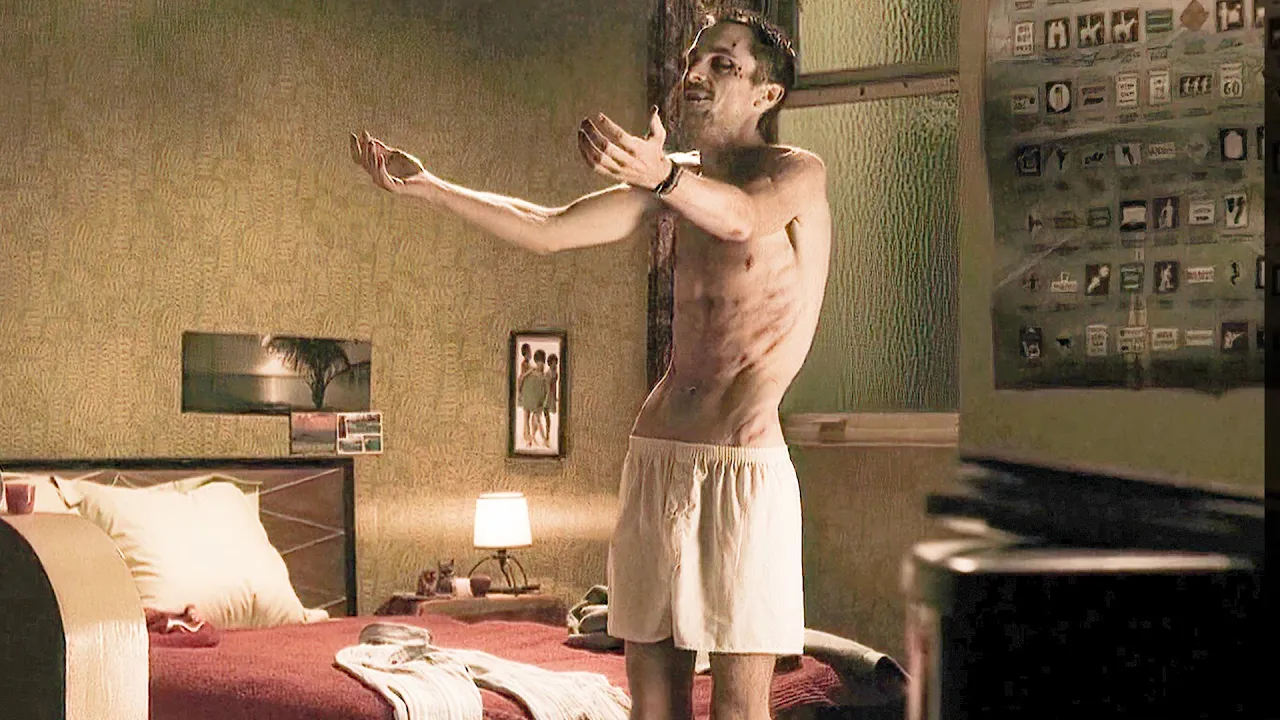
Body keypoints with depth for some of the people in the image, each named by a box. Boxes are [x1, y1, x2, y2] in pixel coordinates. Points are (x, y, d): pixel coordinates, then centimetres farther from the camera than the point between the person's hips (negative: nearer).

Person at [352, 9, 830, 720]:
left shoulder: (797, 173, -3)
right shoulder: (679, 180, 16)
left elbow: (742, 215, -27)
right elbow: (547, 230, 14)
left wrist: (661, 176, -48)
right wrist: (426, 186, 6)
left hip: (742, 462, -6)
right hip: (655, 454, 6)